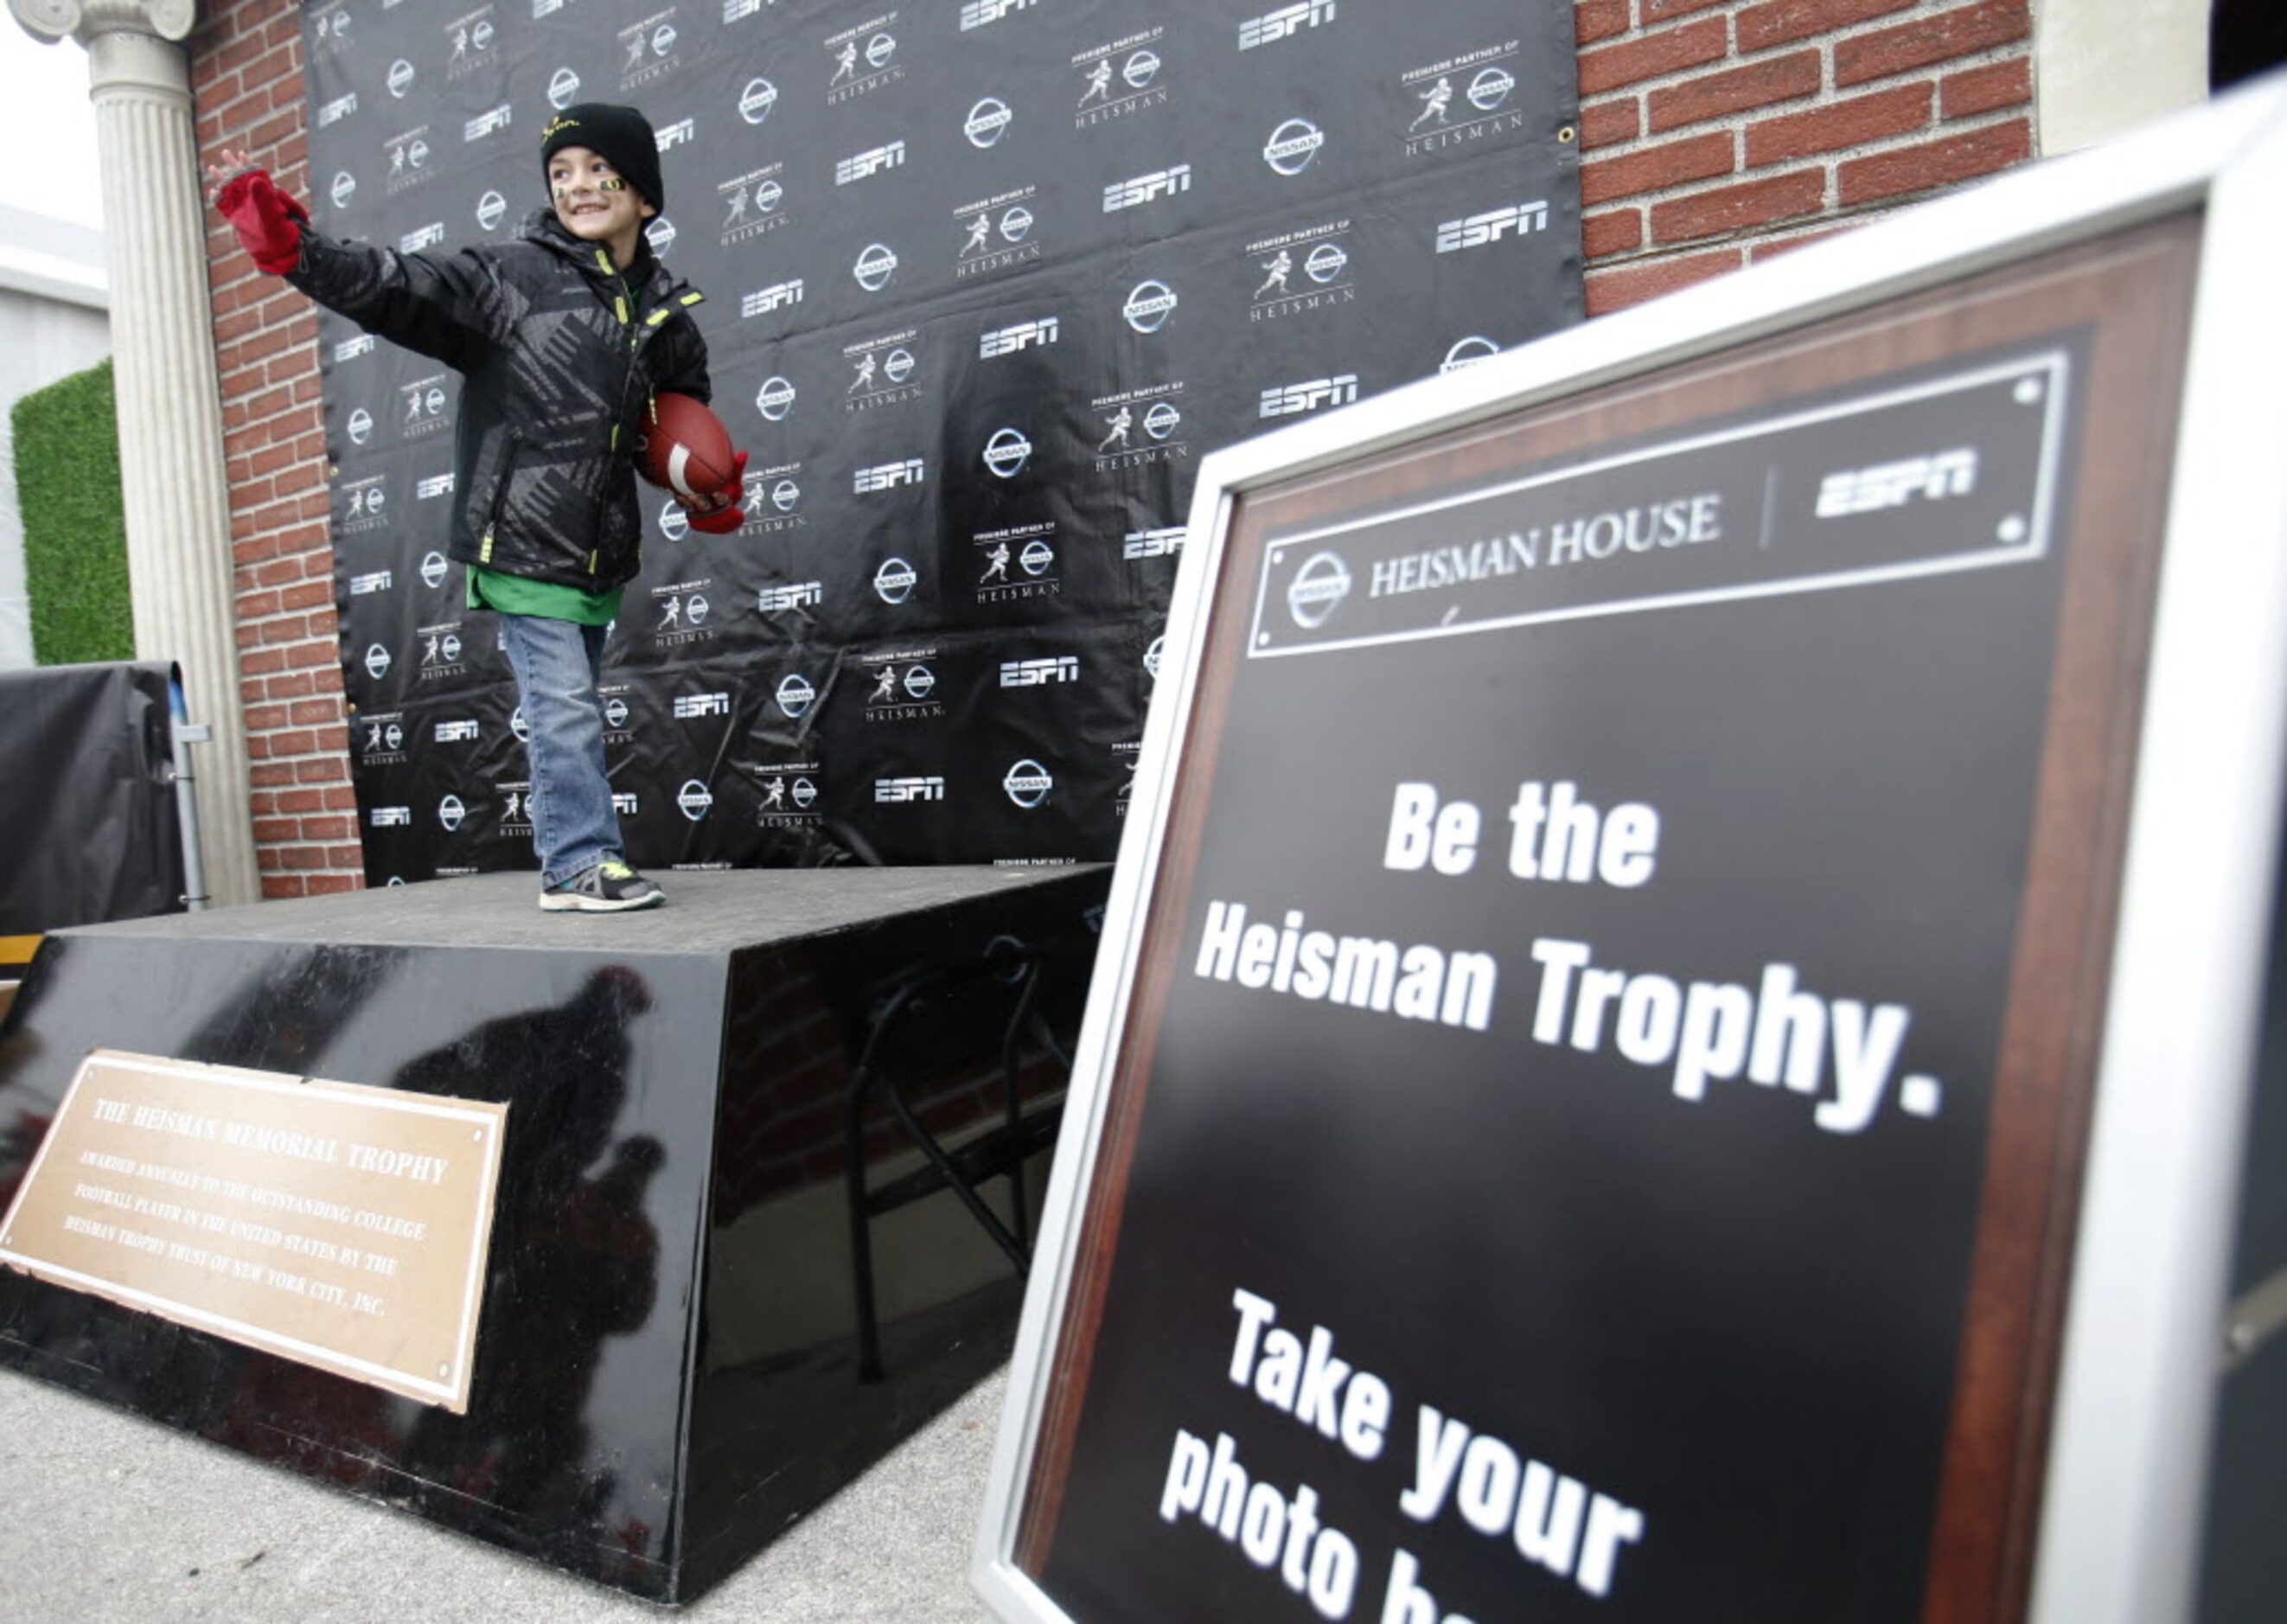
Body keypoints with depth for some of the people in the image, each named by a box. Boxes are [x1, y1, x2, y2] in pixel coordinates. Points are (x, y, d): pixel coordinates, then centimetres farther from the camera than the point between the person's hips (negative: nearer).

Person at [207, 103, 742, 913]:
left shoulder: (665, 312, 12)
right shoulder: (509, 276, -2)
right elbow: (396, 286, -11)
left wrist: (714, 489, 9)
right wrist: (293, 247, -25)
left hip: (599, 552, 5)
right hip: (521, 540, -5)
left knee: (570, 711, 12)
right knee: (564, 704, -10)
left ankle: (570, 860, 20)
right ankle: (581, 861, 0)